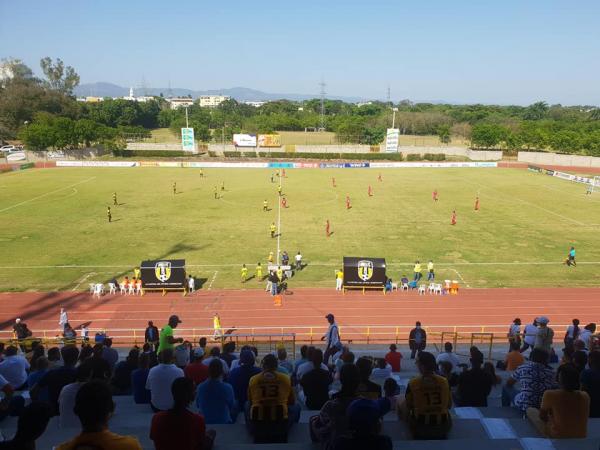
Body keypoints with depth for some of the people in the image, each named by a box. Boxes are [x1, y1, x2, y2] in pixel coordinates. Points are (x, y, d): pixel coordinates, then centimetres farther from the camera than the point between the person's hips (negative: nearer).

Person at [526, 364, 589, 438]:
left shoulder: (550, 395, -23)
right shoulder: (585, 396, -11)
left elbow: (542, 416, -6)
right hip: (581, 437, 5)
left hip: (556, 436, -5)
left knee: (530, 411, 16)